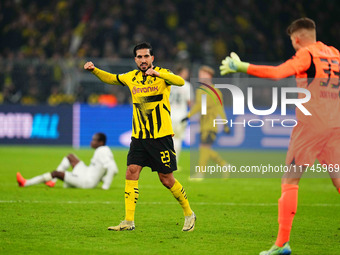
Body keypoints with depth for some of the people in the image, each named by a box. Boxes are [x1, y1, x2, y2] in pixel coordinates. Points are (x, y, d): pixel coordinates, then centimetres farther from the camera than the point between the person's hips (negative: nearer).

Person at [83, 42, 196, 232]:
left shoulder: (162, 74, -5)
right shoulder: (131, 77, 10)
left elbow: (180, 81, -25)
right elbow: (111, 79, 27)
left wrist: (157, 73, -39)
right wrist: (94, 70, 9)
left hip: (161, 136, -4)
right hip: (139, 137, 5)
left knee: (167, 179, 0)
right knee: (132, 173, -9)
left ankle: (189, 214, 20)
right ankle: (129, 221, -8)